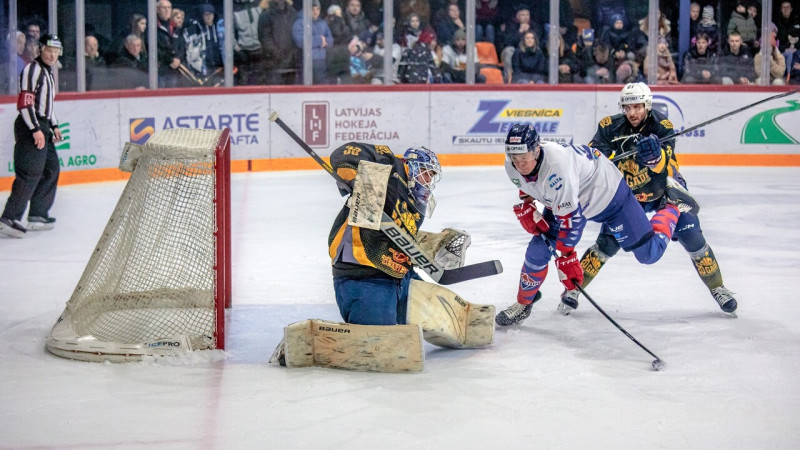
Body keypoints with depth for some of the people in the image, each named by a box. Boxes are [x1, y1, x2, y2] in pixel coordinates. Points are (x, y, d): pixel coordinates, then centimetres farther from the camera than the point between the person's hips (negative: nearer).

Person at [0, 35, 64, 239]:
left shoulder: (48, 72, 19)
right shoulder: (33, 69, -13)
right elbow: (25, 102, -20)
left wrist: (54, 126, 21)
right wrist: (36, 130, -23)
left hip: (42, 127, 10)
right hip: (30, 128, -10)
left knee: (51, 170, 13)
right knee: (30, 173, -14)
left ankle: (37, 216, 21)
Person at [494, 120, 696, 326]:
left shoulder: (557, 165, -43)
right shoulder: (513, 166, -19)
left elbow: (570, 216, -38)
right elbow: (526, 189, 6)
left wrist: (565, 257, -34)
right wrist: (526, 209, -12)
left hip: (607, 192, -7)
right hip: (563, 200, 7)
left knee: (649, 253, -3)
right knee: (538, 250, -4)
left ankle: (673, 204, 21)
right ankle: (523, 304, 18)